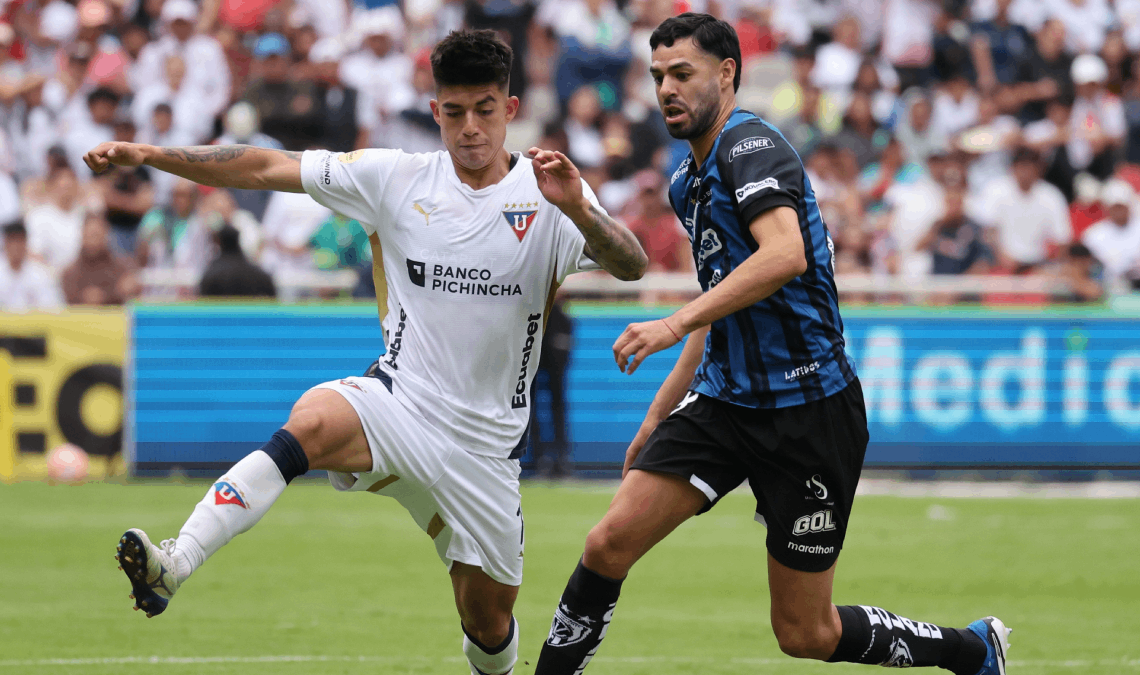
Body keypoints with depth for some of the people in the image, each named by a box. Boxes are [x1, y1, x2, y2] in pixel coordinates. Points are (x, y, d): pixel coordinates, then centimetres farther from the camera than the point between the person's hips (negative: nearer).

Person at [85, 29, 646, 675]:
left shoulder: (549, 195, -4)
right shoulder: (395, 179, 1)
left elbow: (631, 265, -18)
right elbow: (266, 168, 0)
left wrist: (578, 209, -38)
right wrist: (147, 154, -8)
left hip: (484, 445, 1)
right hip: (396, 406, -1)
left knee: (489, 618, 6)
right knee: (312, 422, -33)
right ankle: (174, 564, -47)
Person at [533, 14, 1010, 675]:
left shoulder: (751, 144, -13)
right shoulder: (690, 180, 16)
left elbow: (786, 255, -31)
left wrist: (677, 323, -34)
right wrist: (659, 414, 25)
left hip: (810, 409, -8)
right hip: (724, 398, 8)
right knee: (611, 542, -11)